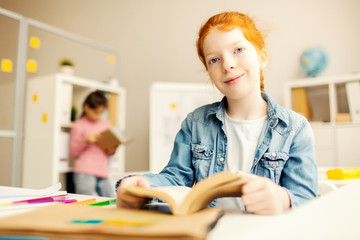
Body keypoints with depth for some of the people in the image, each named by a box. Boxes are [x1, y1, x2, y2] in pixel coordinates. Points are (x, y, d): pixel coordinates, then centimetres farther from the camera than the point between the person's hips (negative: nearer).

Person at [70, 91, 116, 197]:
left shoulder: (106, 124, 14)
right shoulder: (79, 125, 0)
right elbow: (73, 153, 0)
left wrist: (111, 151, 1)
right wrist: (85, 140, -15)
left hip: (103, 173, 5)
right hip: (85, 173, -5)